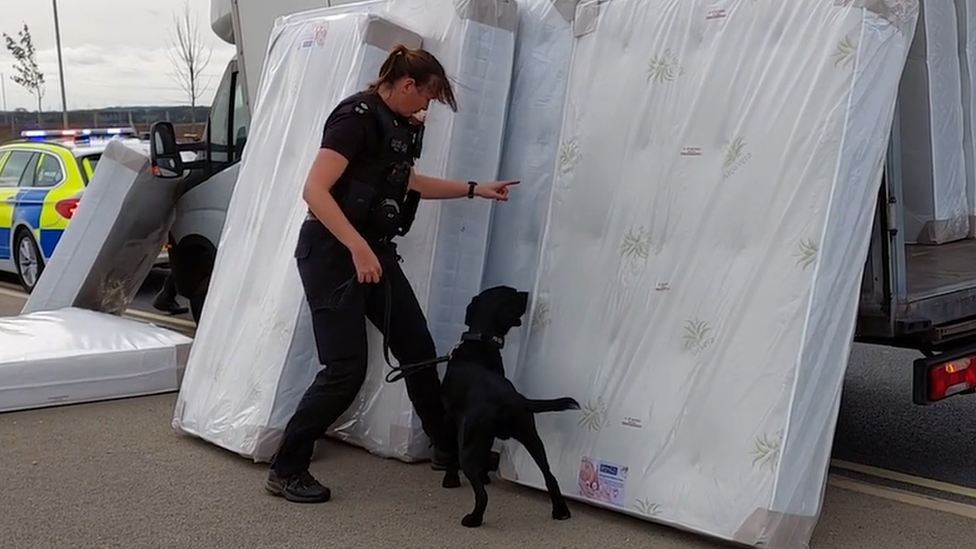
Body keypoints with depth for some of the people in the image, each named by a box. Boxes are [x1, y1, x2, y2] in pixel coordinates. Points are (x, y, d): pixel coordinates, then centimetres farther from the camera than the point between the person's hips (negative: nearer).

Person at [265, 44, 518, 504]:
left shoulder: (398, 125, 11)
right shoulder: (356, 117, -17)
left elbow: (407, 182, 27)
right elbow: (315, 191, -25)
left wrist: (475, 189, 27)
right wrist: (358, 248, -30)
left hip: (374, 251, 9)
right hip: (332, 253, -9)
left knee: (417, 349, 12)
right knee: (345, 369, -11)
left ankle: (448, 448, 28)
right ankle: (285, 470, 4)